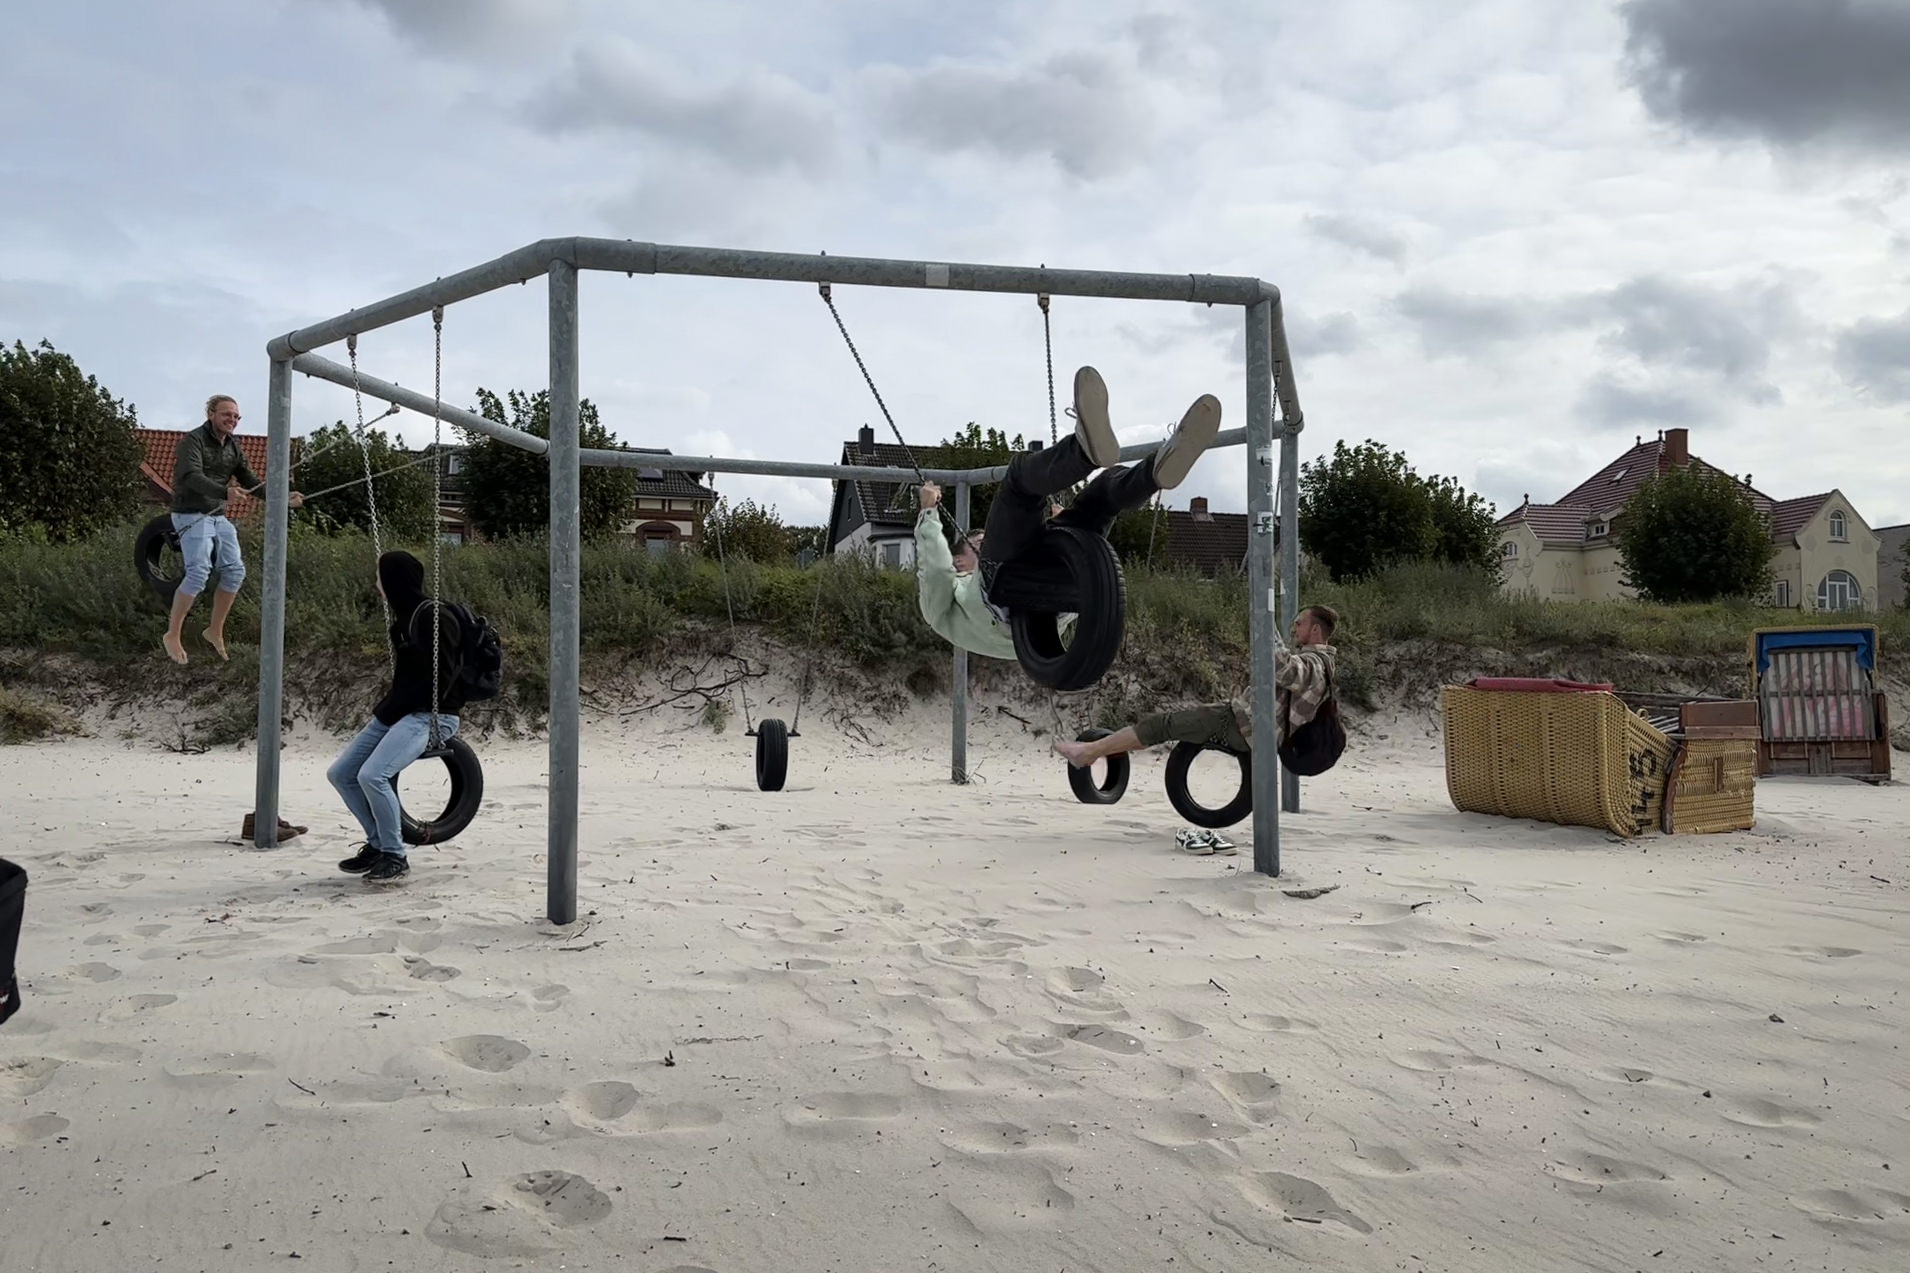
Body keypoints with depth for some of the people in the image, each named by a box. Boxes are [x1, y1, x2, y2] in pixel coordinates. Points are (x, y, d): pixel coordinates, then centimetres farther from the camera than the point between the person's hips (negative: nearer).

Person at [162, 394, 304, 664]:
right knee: (198, 572, -17)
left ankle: (215, 631, 16)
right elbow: (193, 478, -29)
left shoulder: (233, 446, 10)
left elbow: (251, 480, 9)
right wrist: (226, 493, -46)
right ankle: (172, 636, -6)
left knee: (234, 570, 2)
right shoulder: (193, 440, -14)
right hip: (191, 515, -8)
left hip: (218, 516, 8)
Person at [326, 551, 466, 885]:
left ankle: (395, 857, -9)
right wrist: (380, 711, 6)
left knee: (372, 775, -25)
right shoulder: (403, 618, 15)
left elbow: (439, 678, -19)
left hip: (431, 716, -10)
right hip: (399, 713, 10)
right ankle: (378, 844, 16)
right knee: (340, 773, 6)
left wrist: (389, 710, -16)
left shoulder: (434, 617, -14)